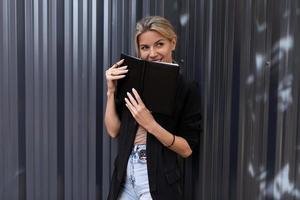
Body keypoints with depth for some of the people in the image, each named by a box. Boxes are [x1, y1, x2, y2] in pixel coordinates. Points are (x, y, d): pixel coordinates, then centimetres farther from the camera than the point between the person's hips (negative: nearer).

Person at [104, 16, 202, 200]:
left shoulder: (188, 89, -8)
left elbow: (187, 148, -10)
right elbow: (113, 130, 0)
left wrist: (150, 124, -22)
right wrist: (111, 90, -9)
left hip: (158, 180, -4)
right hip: (125, 175, 4)